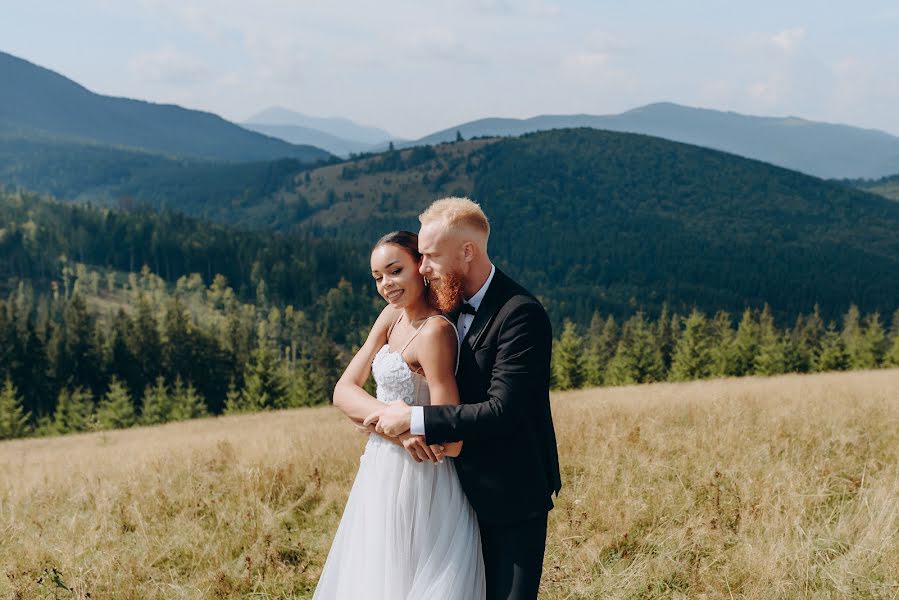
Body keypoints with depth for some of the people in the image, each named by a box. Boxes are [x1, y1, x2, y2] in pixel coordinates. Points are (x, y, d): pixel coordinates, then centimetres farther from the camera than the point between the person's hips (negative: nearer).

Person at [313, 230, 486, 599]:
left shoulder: (435, 331, -20)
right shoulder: (392, 317, 4)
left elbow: (450, 443, -23)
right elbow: (343, 391, -2)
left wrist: (371, 414, -13)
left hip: (414, 483, -8)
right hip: (380, 476, 8)